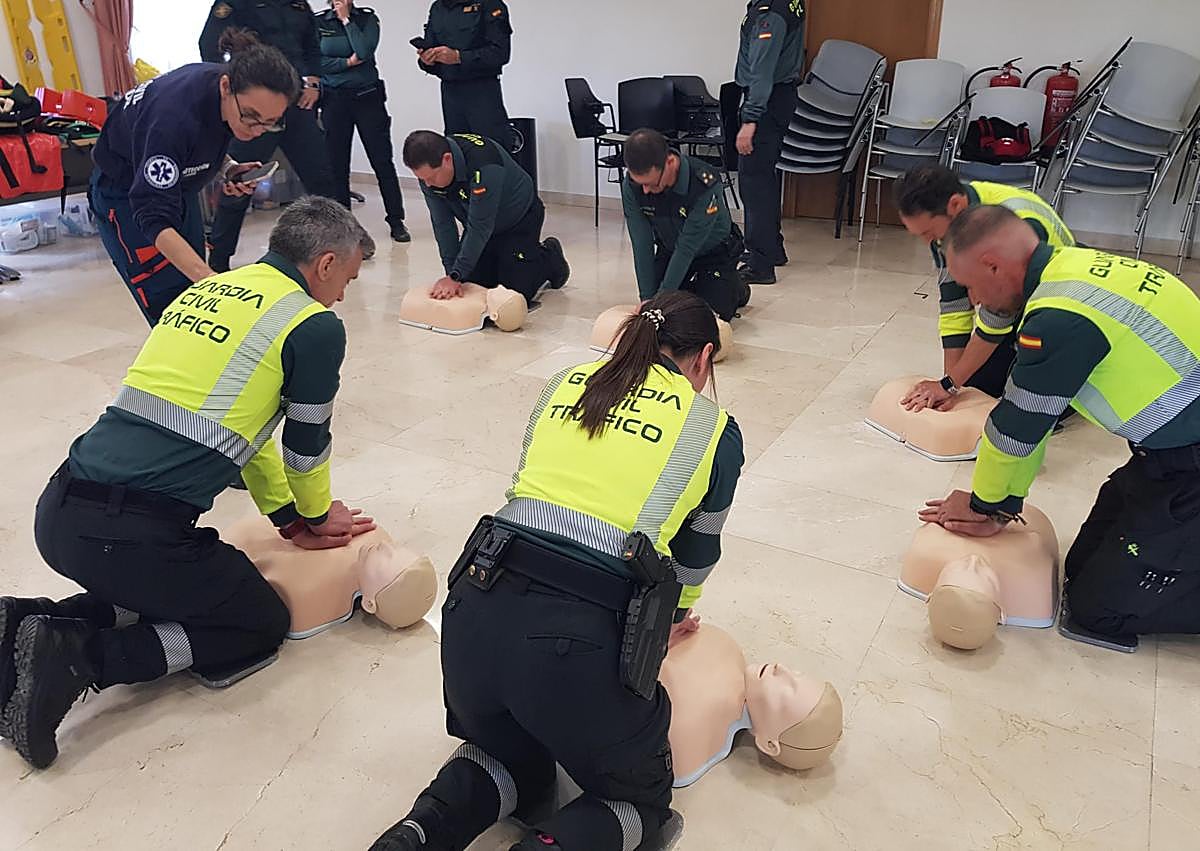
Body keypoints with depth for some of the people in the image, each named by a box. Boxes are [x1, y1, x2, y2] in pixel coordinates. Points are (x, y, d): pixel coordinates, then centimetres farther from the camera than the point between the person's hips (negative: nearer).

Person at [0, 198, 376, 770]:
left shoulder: (208, 289, 18)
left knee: (163, 586, 33)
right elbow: (306, 448, 5)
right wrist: (317, 516, 28)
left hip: (58, 512, 8)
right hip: (134, 535, -8)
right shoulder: (316, 326, -5)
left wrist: (290, 519, 31)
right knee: (262, 623, 15)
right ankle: (80, 658, -2)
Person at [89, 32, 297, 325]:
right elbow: (154, 217, -40)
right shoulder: (173, 117, -39)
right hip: (126, 194, -7)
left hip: (179, 185, 7)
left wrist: (228, 168, -15)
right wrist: (209, 278, -53)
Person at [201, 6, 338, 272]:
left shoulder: (300, 6, 14)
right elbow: (210, 46, -9)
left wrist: (312, 82, 10)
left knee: (321, 177, 6)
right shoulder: (236, 4, -3)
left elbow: (312, 47, 25)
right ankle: (218, 262, 10)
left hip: (298, 101, 5)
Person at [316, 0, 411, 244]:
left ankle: (396, 221, 5)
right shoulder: (319, 22, 6)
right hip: (334, 100, 1)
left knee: (382, 160, -1)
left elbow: (364, 51, -13)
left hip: (368, 96, -1)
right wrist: (348, 62, -10)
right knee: (336, 164, 3)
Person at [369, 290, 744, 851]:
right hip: (581, 635, -4)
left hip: (477, 609, 4)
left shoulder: (566, 383, 17)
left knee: (515, 762, 34)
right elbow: (695, 557, 22)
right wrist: (671, 616, 44)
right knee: (643, 800, 25)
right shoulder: (717, 431, 9)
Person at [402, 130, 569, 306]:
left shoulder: (483, 164, -40)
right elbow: (443, 224, -15)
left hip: (519, 220, -6)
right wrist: (451, 273, -20)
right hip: (481, 222, 6)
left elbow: (479, 227, -36)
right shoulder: (428, 168, -20)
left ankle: (550, 256, 17)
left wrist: (455, 276, -35)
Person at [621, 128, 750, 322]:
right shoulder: (631, 185, -24)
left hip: (714, 253, -4)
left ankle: (737, 289, 20)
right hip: (669, 250, 4)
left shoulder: (705, 184, -36)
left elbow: (687, 247, -32)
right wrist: (647, 299, -23)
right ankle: (691, 289, 26)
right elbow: (642, 245, -20)